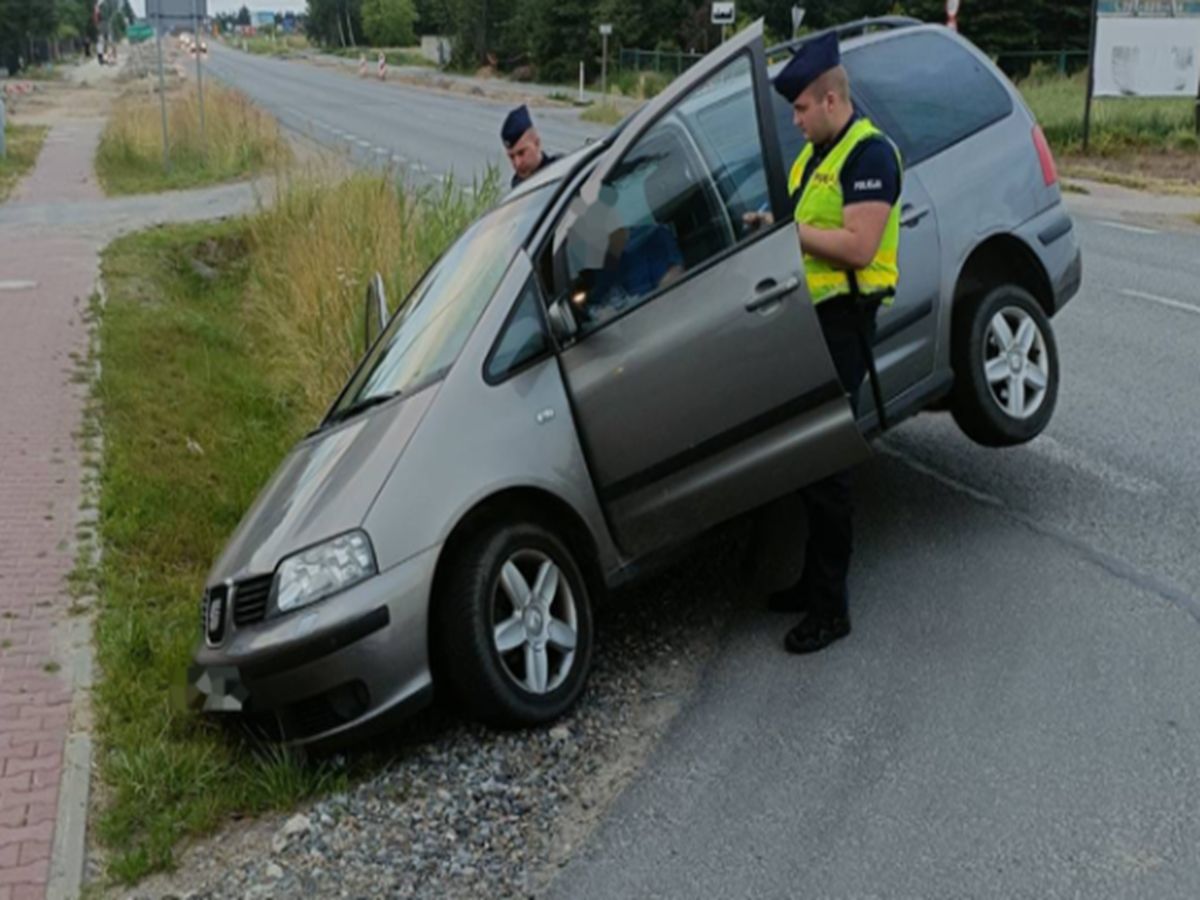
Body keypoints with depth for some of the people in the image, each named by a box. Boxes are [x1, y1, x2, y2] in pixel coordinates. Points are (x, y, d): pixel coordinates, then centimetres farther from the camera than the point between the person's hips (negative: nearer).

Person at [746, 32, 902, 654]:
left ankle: (829, 607, 1)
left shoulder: (869, 155, -13)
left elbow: (858, 246, -23)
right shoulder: (814, 154, 17)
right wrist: (774, 227, 7)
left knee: (824, 465, -8)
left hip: (842, 323, -10)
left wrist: (789, 230, -17)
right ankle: (813, 580, 27)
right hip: (809, 317, 10)